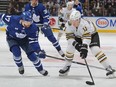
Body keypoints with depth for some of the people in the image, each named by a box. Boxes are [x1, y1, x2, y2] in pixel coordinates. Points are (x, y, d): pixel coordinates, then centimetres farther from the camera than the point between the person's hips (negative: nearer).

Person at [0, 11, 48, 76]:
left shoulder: (33, 28, -30)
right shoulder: (13, 19, -36)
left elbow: (33, 41, -25)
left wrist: (39, 51, -37)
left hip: (24, 39, 1)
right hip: (12, 38, -1)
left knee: (31, 55, -8)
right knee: (16, 52, -23)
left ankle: (41, 70, 12)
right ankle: (20, 67, 7)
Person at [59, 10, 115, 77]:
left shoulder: (85, 24, -41)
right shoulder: (69, 24, -26)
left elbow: (87, 37, -48)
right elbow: (69, 36, -23)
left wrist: (84, 48, -60)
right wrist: (75, 44, -40)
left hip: (92, 34, -5)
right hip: (78, 36, 5)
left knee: (95, 49, -26)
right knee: (70, 47, -10)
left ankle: (108, 68, -22)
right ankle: (67, 67, 9)